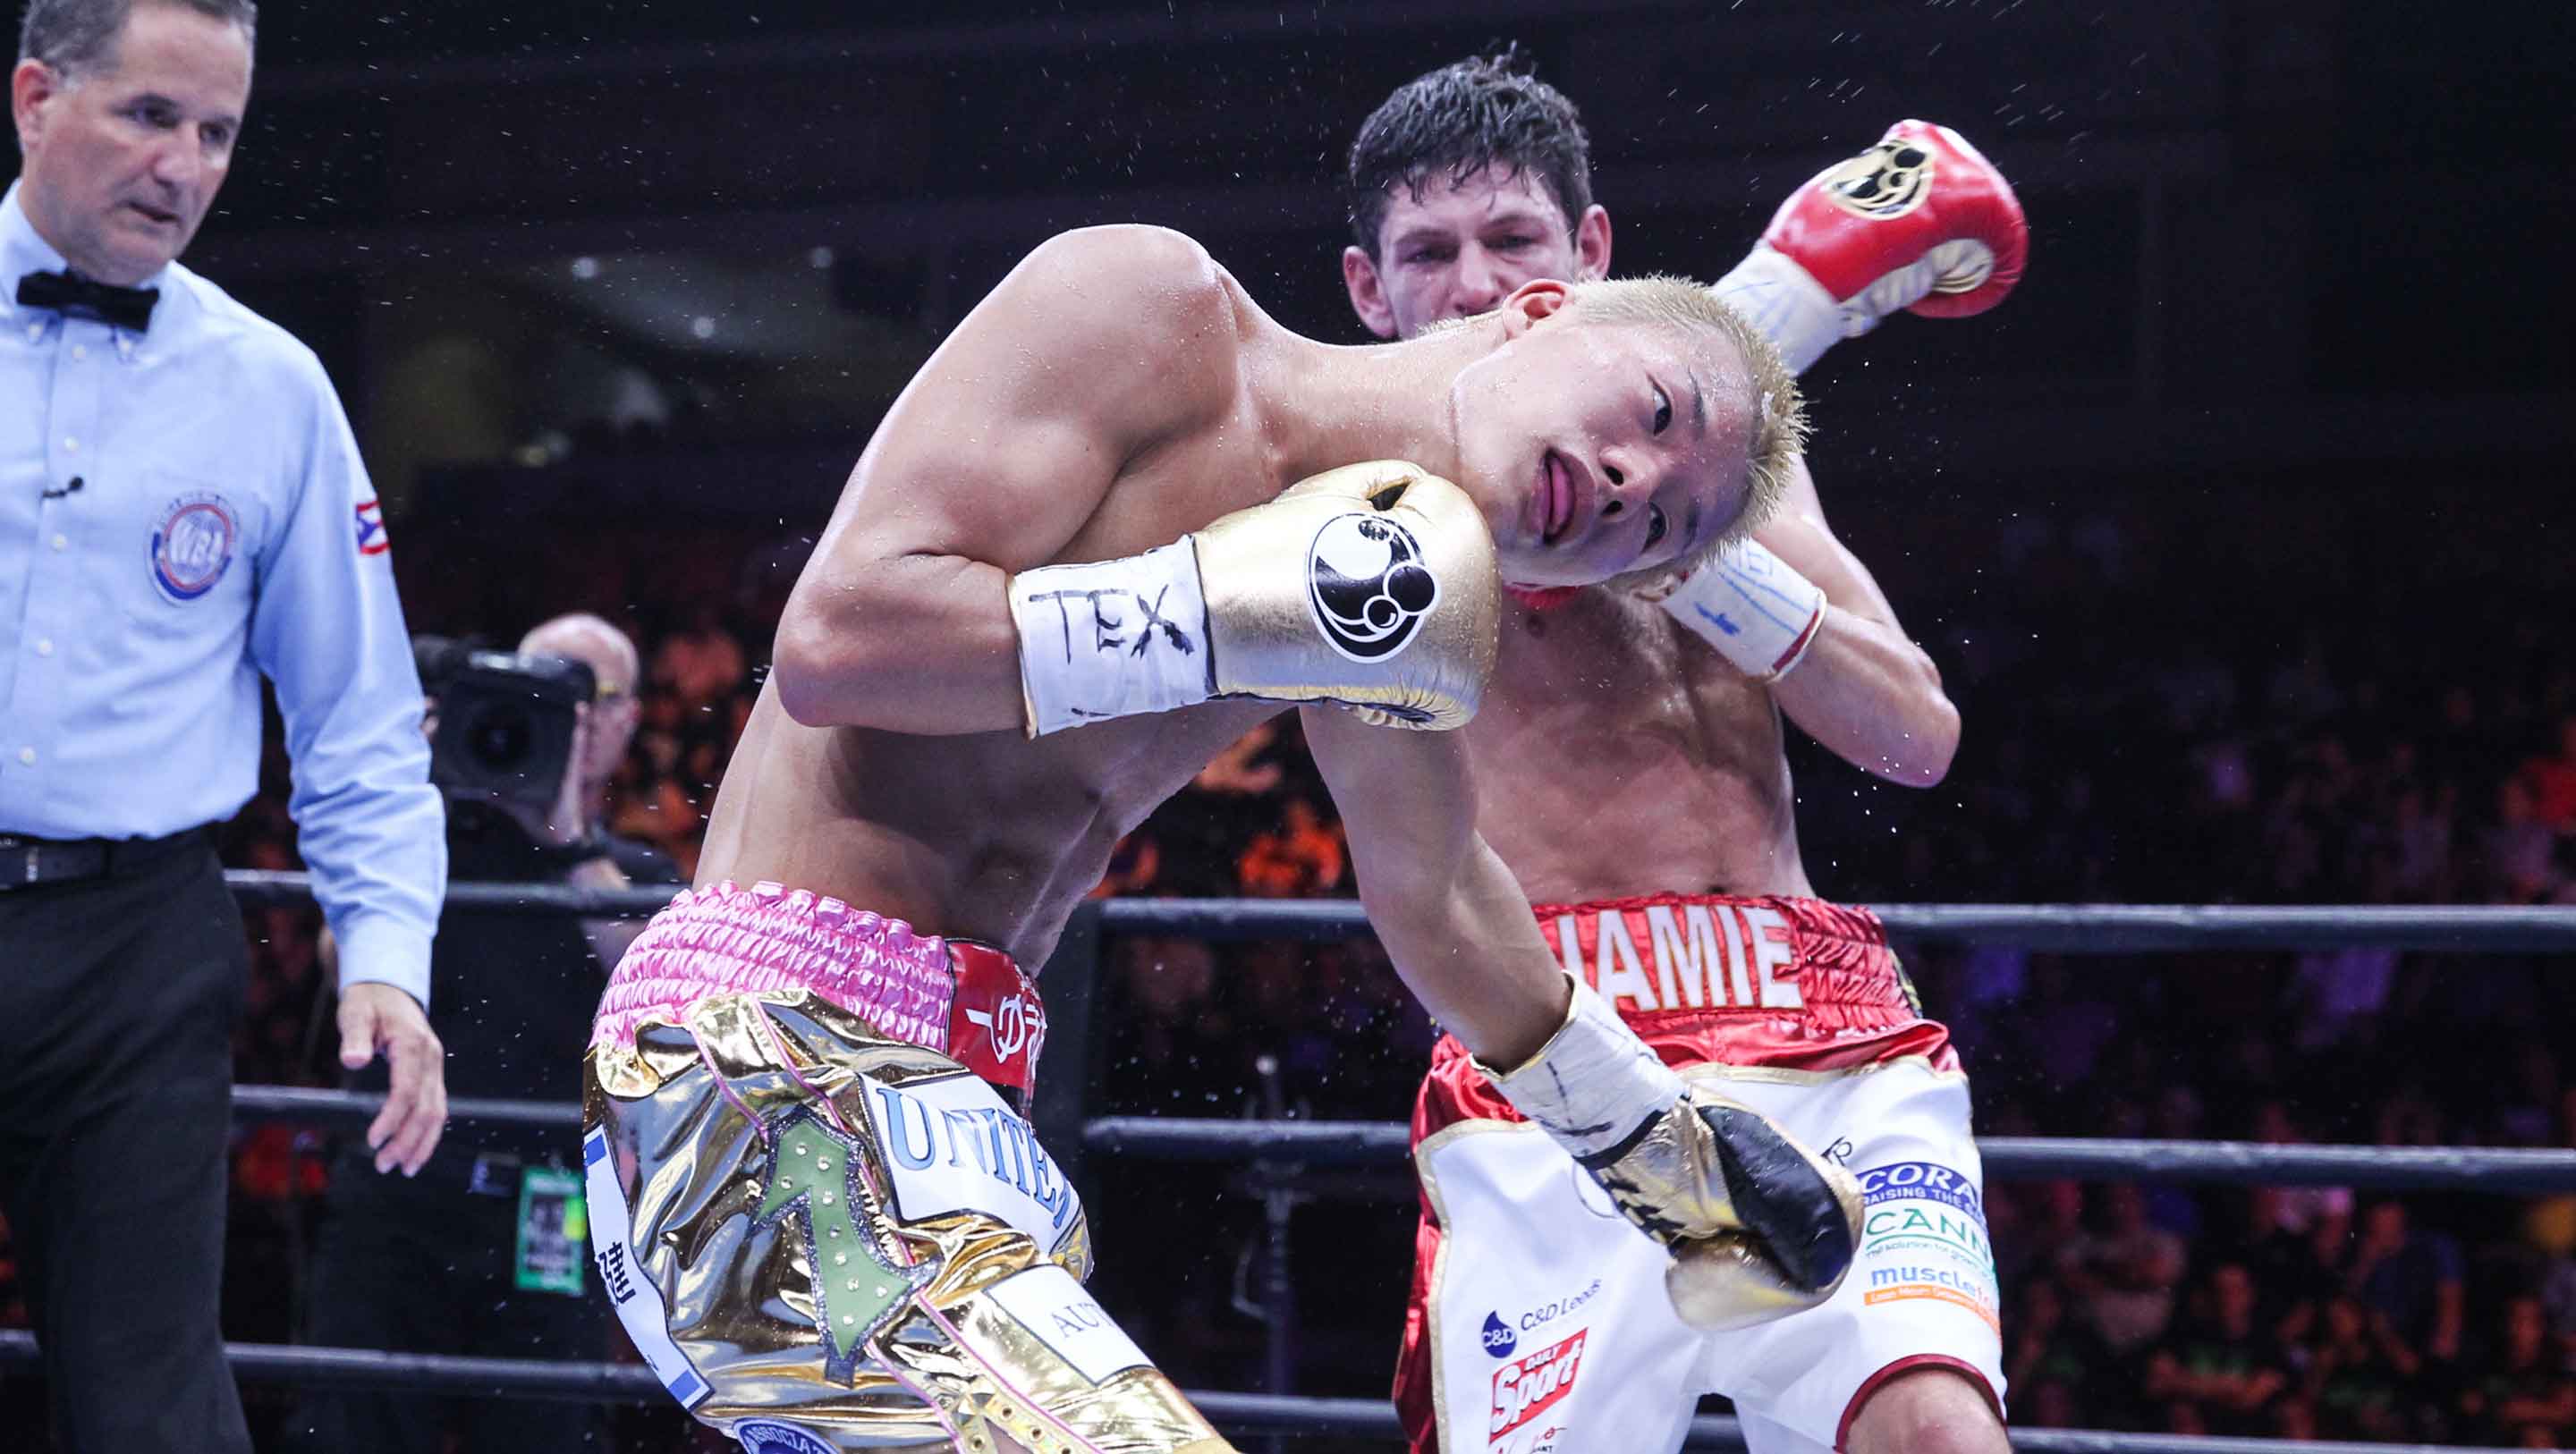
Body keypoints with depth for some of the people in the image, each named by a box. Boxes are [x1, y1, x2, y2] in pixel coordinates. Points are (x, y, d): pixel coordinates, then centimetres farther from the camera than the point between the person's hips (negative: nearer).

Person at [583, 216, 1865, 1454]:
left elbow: (1439, 906, 32)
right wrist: (1266, 616, -17)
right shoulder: (1147, 304, -8)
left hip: (950, 1102, 9)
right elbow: (838, 631, -19)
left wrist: (1653, 1139, 44)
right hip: (773, 1065, -9)